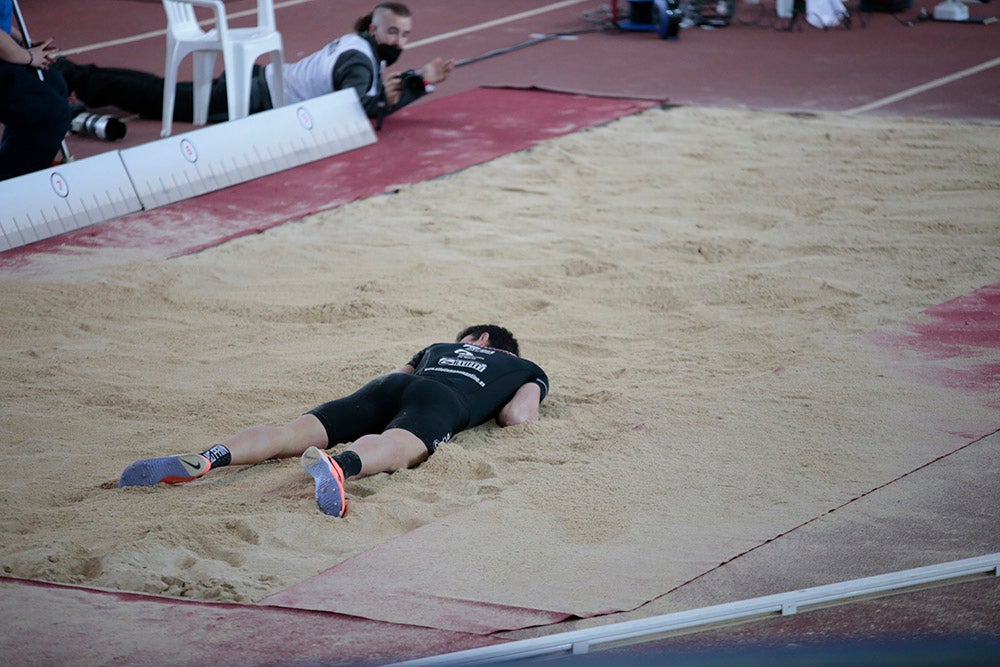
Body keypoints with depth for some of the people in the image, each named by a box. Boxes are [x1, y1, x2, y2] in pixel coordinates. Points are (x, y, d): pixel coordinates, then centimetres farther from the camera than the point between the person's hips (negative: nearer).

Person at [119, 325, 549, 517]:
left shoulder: (440, 348, 43)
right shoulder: (530, 372, 33)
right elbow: (515, 417, 16)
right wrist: (488, 406, 39)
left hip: (390, 386, 4)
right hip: (442, 402, -4)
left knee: (293, 432, -13)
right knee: (394, 448, -37)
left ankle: (206, 459, -39)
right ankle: (337, 468, -73)